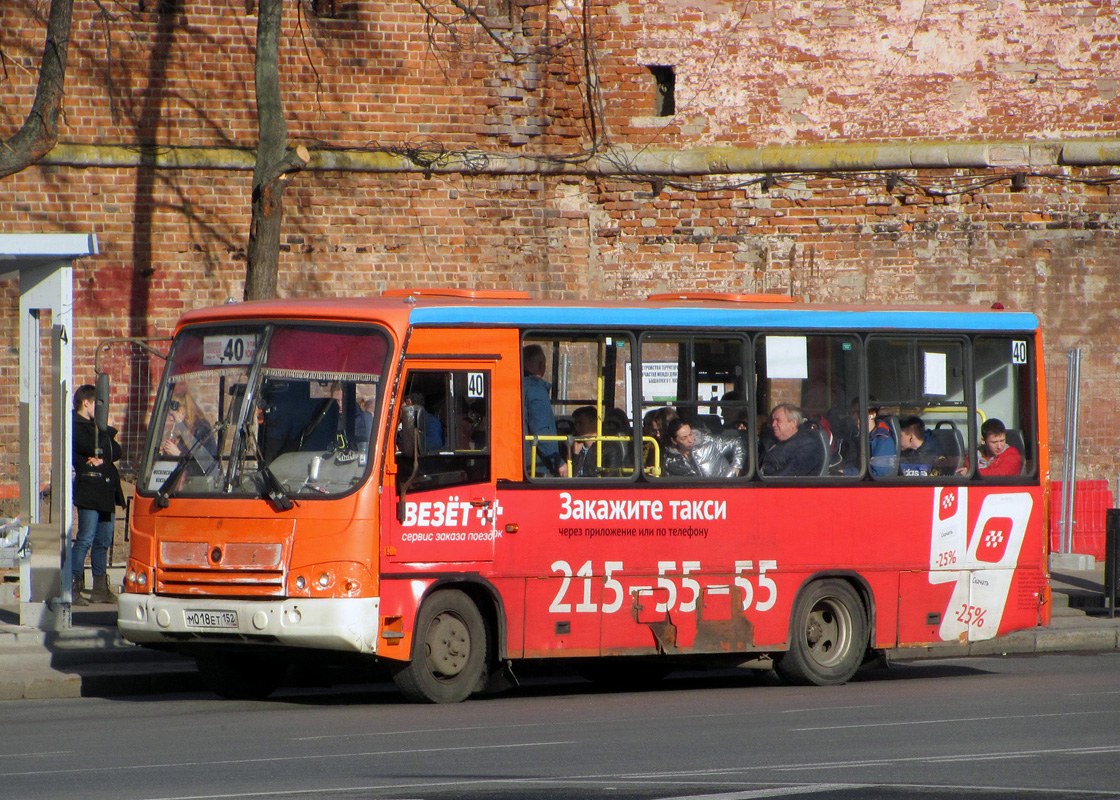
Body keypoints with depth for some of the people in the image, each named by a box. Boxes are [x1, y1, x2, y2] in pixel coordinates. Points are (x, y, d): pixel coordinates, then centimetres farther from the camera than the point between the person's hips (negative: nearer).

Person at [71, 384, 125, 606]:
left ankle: (100, 589, 15)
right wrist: (108, 433, -1)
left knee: (104, 540, 10)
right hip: (89, 489, -9)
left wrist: (103, 459, -10)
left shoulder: (94, 426, 21)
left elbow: (116, 450, 11)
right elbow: (93, 448, -19)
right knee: (86, 539, -12)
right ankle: (73, 589, -12)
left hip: (106, 490, 9)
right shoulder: (76, 426, -6)